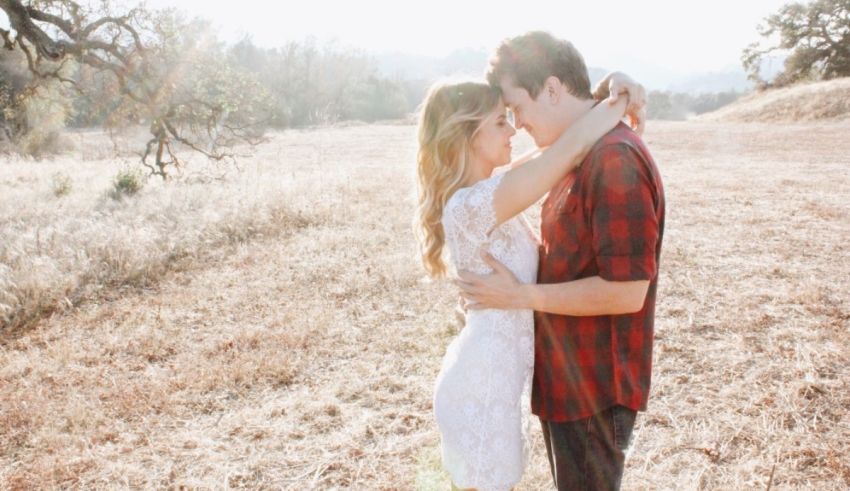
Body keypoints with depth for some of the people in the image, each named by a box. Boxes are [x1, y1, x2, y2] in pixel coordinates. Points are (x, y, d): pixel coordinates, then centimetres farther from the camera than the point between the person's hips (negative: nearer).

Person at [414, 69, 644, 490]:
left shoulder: (488, 191, 2)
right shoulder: (471, 206, -27)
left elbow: (557, 149, 9)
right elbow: (570, 147, -31)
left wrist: (608, 96, -7)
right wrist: (622, 96, -15)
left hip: (492, 374, 9)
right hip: (483, 384, -9)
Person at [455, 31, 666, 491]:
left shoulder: (615, 161, -24)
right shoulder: (583, 155, 8)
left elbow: (626, 292, -26)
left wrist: (520, 295, -21)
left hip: (593, 387, -9)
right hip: (568, 377, 9)